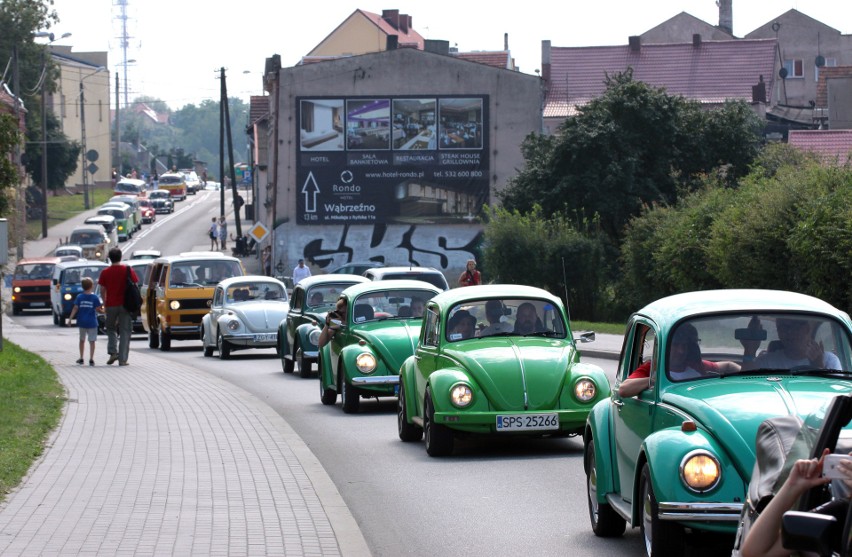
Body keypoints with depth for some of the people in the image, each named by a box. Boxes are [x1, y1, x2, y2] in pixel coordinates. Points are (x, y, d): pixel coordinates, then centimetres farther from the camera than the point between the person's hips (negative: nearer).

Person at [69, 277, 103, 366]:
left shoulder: (79, 297, -2)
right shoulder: (95, 297, -8)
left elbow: (75, 308, -5)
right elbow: (98, 309, -8)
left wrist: (70, 318, -3)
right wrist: (103, 311, 11)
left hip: (81, 322, 3)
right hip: (92, 322, -3)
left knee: (82, 340, 18)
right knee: (92, 341, 2)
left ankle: (81, 358, 22)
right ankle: (91, 359, -3)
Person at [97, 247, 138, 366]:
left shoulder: (105, 272, -2)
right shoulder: (128, 270, -3)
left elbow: (103, 290, 2)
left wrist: (105, 303, 16)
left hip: (111, 305, 1)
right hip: (125, 304, -1)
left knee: (111, 329, 19)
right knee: (125, 332, 4)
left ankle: (113, 352, 0)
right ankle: (122, 359, -1)